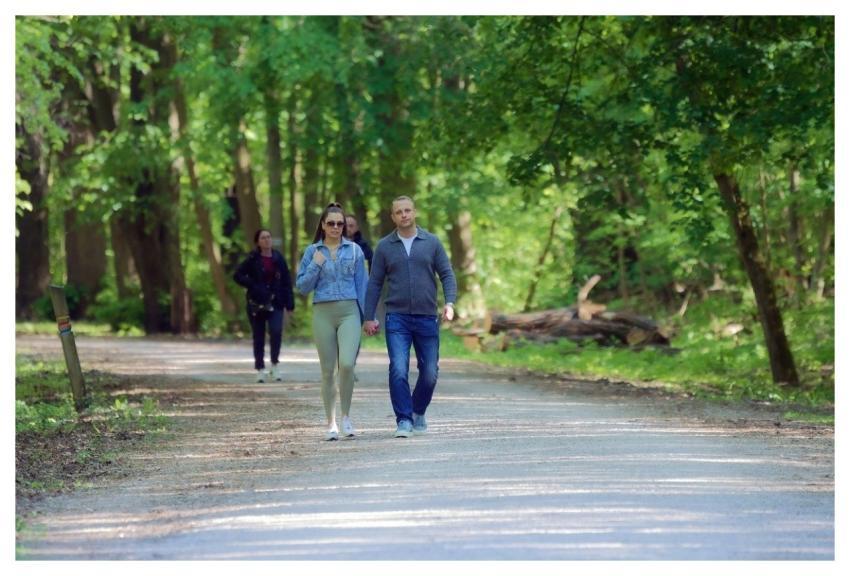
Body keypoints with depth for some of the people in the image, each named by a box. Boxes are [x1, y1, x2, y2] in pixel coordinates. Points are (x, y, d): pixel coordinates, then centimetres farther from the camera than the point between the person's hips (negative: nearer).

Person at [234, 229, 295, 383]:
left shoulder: (278, 259, 5)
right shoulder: (252, 259, -1)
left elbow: (286, 282, 6)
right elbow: (238, 275, -3)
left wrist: (289, 304, 1)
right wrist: (254, 287, -15)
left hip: (275, 303, 1)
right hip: (257, 304, -1)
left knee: (276, 331, -17)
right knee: (258, 337, 4)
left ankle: (274, 365, -1)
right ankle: (260, 370, 14)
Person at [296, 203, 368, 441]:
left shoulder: (354, 250, 7)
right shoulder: (312, 251, 6)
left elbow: (362, 285, 11)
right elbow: (302, 287, 5)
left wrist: (366, 316, 8)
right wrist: (316, 265, -7)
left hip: (349, 312, -1)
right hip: (323, 313, 1)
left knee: (347, 364, -18)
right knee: (328, 370, 3)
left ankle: (346, 415, 1)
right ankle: (331, 423, 11)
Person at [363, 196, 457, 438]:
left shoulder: (431, 242, 6)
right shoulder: (384, 246, 6)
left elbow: (447, 274, 4)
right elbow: (374, 283, 7)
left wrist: (450, 302, -12)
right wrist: (369, 317, 2)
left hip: (427, 318, 1)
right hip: (397, 319, -1)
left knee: (429, 373, 3)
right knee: (398, 370, -14)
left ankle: (418, 413, 27)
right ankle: (404, 420, -9)